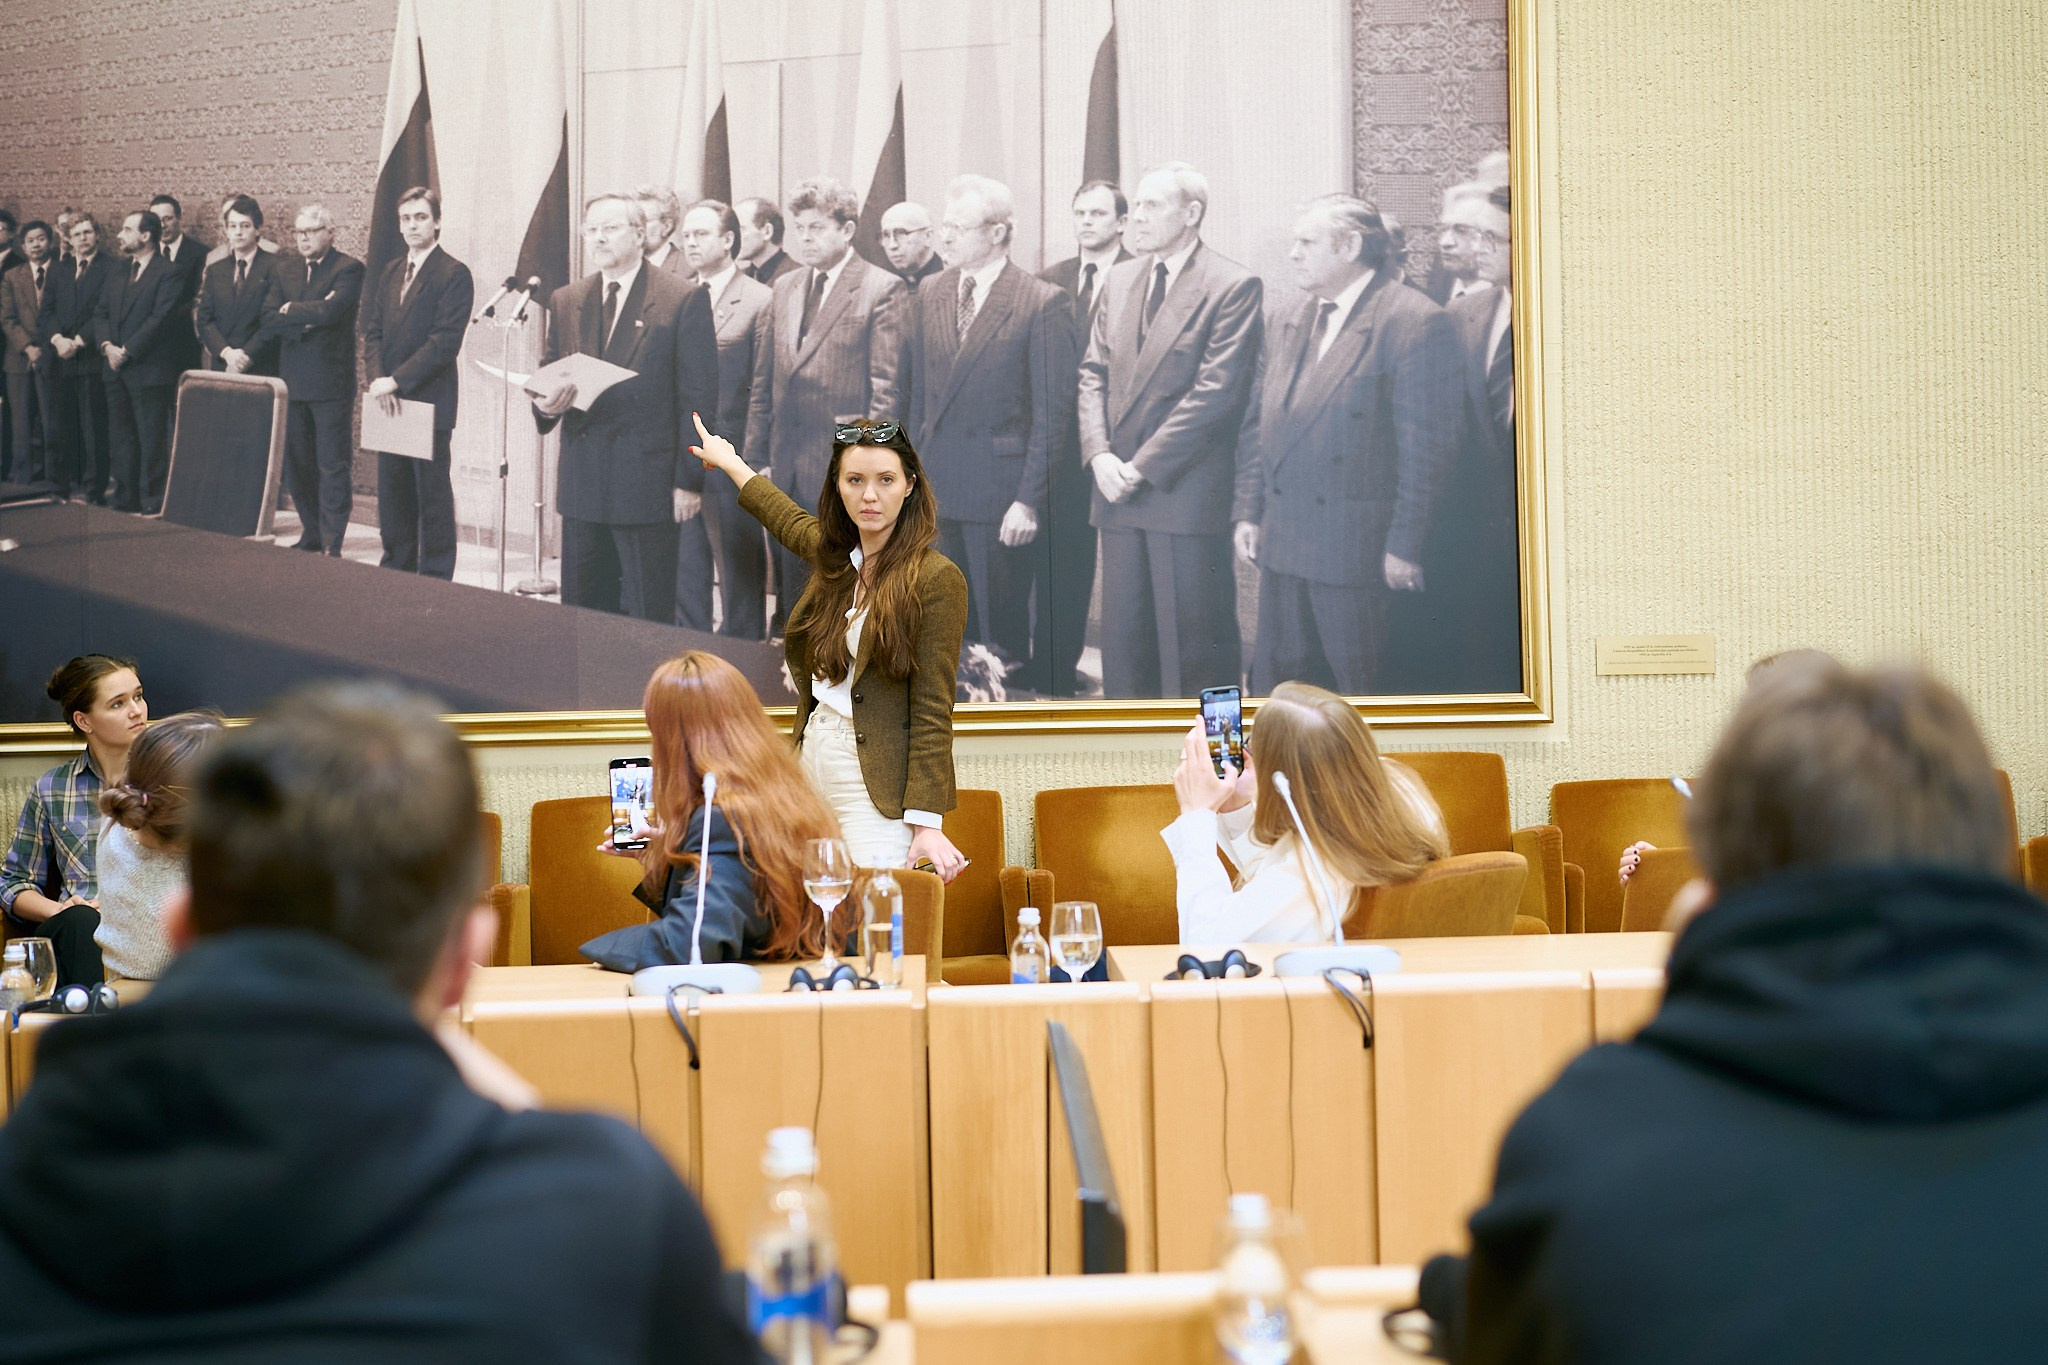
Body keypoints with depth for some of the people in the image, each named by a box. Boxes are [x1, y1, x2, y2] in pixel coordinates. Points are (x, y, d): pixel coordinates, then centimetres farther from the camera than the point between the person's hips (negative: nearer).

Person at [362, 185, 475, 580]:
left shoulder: (454, 274, -7)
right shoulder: (391, 272, 16)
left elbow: (445, 341, -15)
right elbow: (373, 332, 13)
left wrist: (396, 381, -18)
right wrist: (378, 378, -5)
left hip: (430, 400, -7)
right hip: (390, 400, 7)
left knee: (433, 493, -2)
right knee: (392, 490, 11)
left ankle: (435, 576, 4)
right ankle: (397, 568, 20)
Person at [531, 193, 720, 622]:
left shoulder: (684, 299, -3)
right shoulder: (566, 301, 13)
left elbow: (698, 397, -5)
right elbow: (548, 380, 17)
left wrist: (689, 481, -9)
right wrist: (545, 404, -8)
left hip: (647, 485, -5)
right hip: (581, 484, 5)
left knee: (649, 616, 0)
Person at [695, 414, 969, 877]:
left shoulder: (935, 578, -8)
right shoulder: (835, 557, 11)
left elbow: (933, 712, -12)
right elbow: (788, 518, 36)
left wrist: (926, 823, -17)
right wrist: (729, 461, 53)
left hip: (877, 790, -6)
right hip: (813, 766, 6)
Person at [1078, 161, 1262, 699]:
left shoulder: (1233, 286, -8)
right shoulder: (1120, 280, 14)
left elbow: (1215, 392, -14)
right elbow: (1094, 373, 14)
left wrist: (1142, 466, -14)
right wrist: (1099, 454, -3)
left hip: (1186, 491, -6)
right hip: (1120, 491, 6)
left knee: (1194, 641, -1)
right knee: (1123, 632, 10)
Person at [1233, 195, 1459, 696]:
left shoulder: (1413, 321, -11)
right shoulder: (1291, 321, 13)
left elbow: (1428, 443, -14)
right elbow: (1258, 423, 16)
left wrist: (1405, 543, -15)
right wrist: (1249, 511, 9)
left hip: (1357, 547, -7)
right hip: (1283, 542, 7)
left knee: (1358, 684, 2)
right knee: (1273, 677, 10)